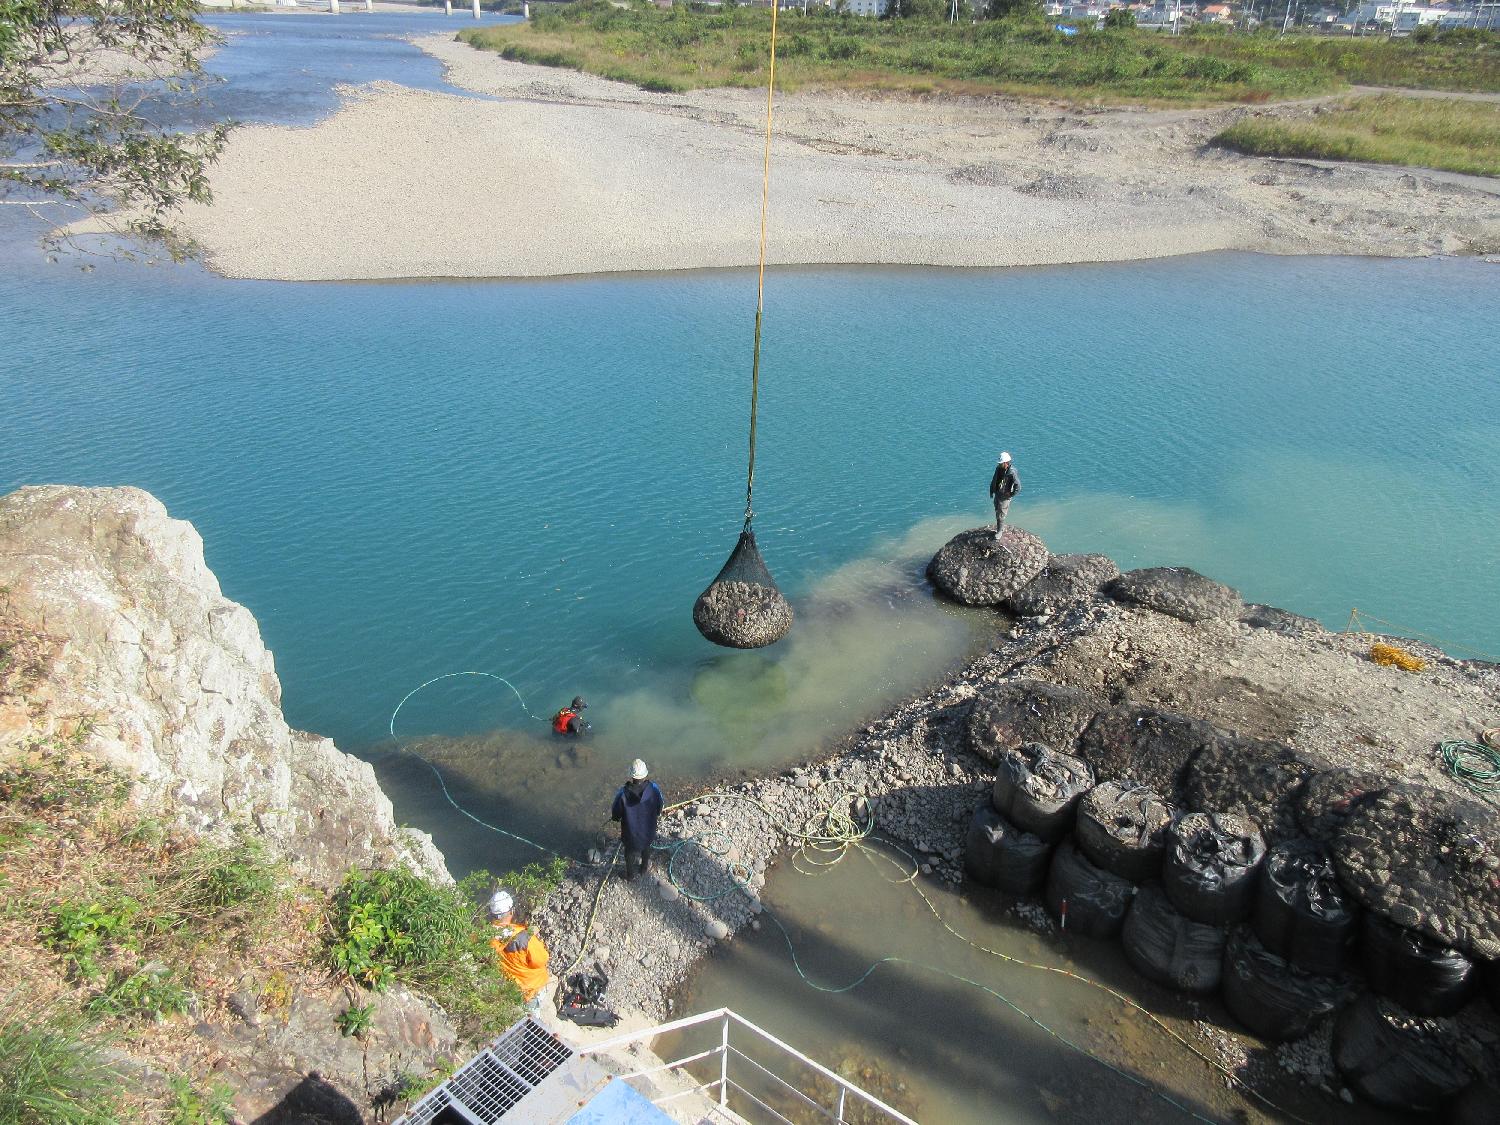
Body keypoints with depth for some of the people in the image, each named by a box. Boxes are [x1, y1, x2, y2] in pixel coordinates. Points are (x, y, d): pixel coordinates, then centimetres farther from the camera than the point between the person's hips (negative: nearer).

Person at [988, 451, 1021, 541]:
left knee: (1000, 516, -3)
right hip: (997, 495, 8)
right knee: (997, 513, 21)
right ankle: (1001, 528, 40)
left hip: (1004, 497, -8)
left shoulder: (1011, 473, -25)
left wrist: (1011, 494, -17)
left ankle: (999, 534, 10)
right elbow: (994, 480, 14)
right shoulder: (998, 468, -3)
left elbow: (1018, 487, -25)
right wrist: (991, 490, 12)